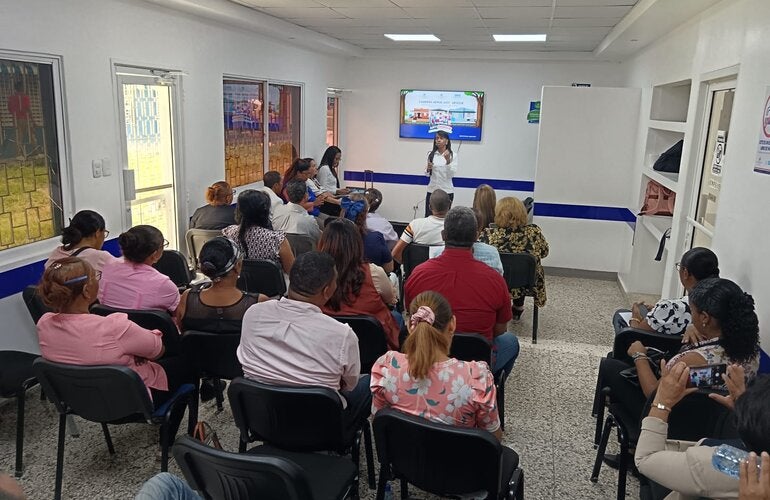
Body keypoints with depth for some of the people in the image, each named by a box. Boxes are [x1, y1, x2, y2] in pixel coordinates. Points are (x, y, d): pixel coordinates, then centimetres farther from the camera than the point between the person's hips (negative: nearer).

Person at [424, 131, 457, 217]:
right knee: (428, 216, 3)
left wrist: (448, 161, -23)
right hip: (432, 190, 2)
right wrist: (428, 169, -12)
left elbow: (452, 174, -11)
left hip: (447, 191, -2)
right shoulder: (431, 154, 5)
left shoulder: (453, 155, -2)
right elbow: (427, 174, 10)